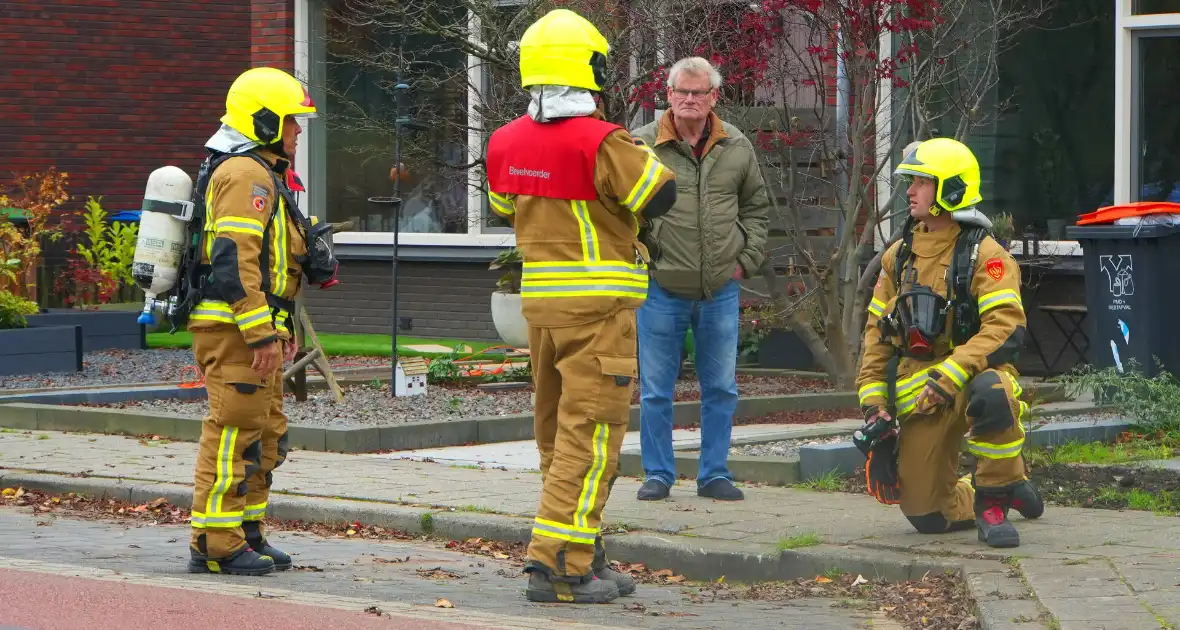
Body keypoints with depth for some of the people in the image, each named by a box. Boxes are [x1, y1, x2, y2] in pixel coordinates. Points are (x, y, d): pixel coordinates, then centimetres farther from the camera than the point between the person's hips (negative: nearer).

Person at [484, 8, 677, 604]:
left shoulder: (506, 143, 4)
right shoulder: (600, 142, -18)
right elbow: (658, 196, -10)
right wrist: (640, 152, 6)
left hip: (539, 297, 8)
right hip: (598, 305, -8)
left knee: (558, 428, 16)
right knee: (590, 432, -6)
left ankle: (584, 557, 24)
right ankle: (556, 561, -12)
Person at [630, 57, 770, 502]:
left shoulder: (737, 148, 5)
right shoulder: (641, 145, -5)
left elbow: (757, 207, 17)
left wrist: (746, 260, 7)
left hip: (720, 290, 2)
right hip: (661, 289, -2)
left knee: (721, 389, 8)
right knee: (656, 389, 4)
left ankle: (715, 474, 18)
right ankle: (658, 474, 15)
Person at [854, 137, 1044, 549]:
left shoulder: (983, 254, -9)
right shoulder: (899, 256, 11)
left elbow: (1006, 328, -21)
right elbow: (877, 332, 14)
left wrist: (950, 376, -30)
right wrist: (873, 402, 5)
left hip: (972, 376, -5)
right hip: (917, 390, 5)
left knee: (992, 394, -43)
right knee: (926, 514, 0)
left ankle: (994, 502, -20)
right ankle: (999, 489, 32)